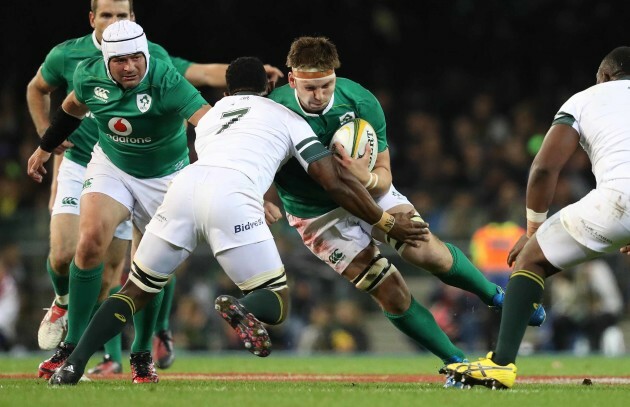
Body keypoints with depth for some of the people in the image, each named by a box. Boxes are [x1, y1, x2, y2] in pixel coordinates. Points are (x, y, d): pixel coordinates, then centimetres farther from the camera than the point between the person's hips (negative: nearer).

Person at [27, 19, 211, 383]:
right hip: (111, 166, 2)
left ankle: (142, 354, 20)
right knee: (91, 239, -20)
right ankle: (74, 345, -11)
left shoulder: (165, 81, -29)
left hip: (164, 176, -2)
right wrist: (45, 148, 20)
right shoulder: (89, 76, -15)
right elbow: (73, 108, 9)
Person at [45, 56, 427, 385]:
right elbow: (336, 182, 19)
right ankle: (241, 308, -26)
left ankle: (74, 364, 1)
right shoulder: (287, 118, 26)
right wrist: (387, 222, 27)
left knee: (137, 291, 20)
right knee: (277, 304, 10)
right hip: (232, 197, -3)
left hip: (186, 184, 3)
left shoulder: (210, 116, 36)